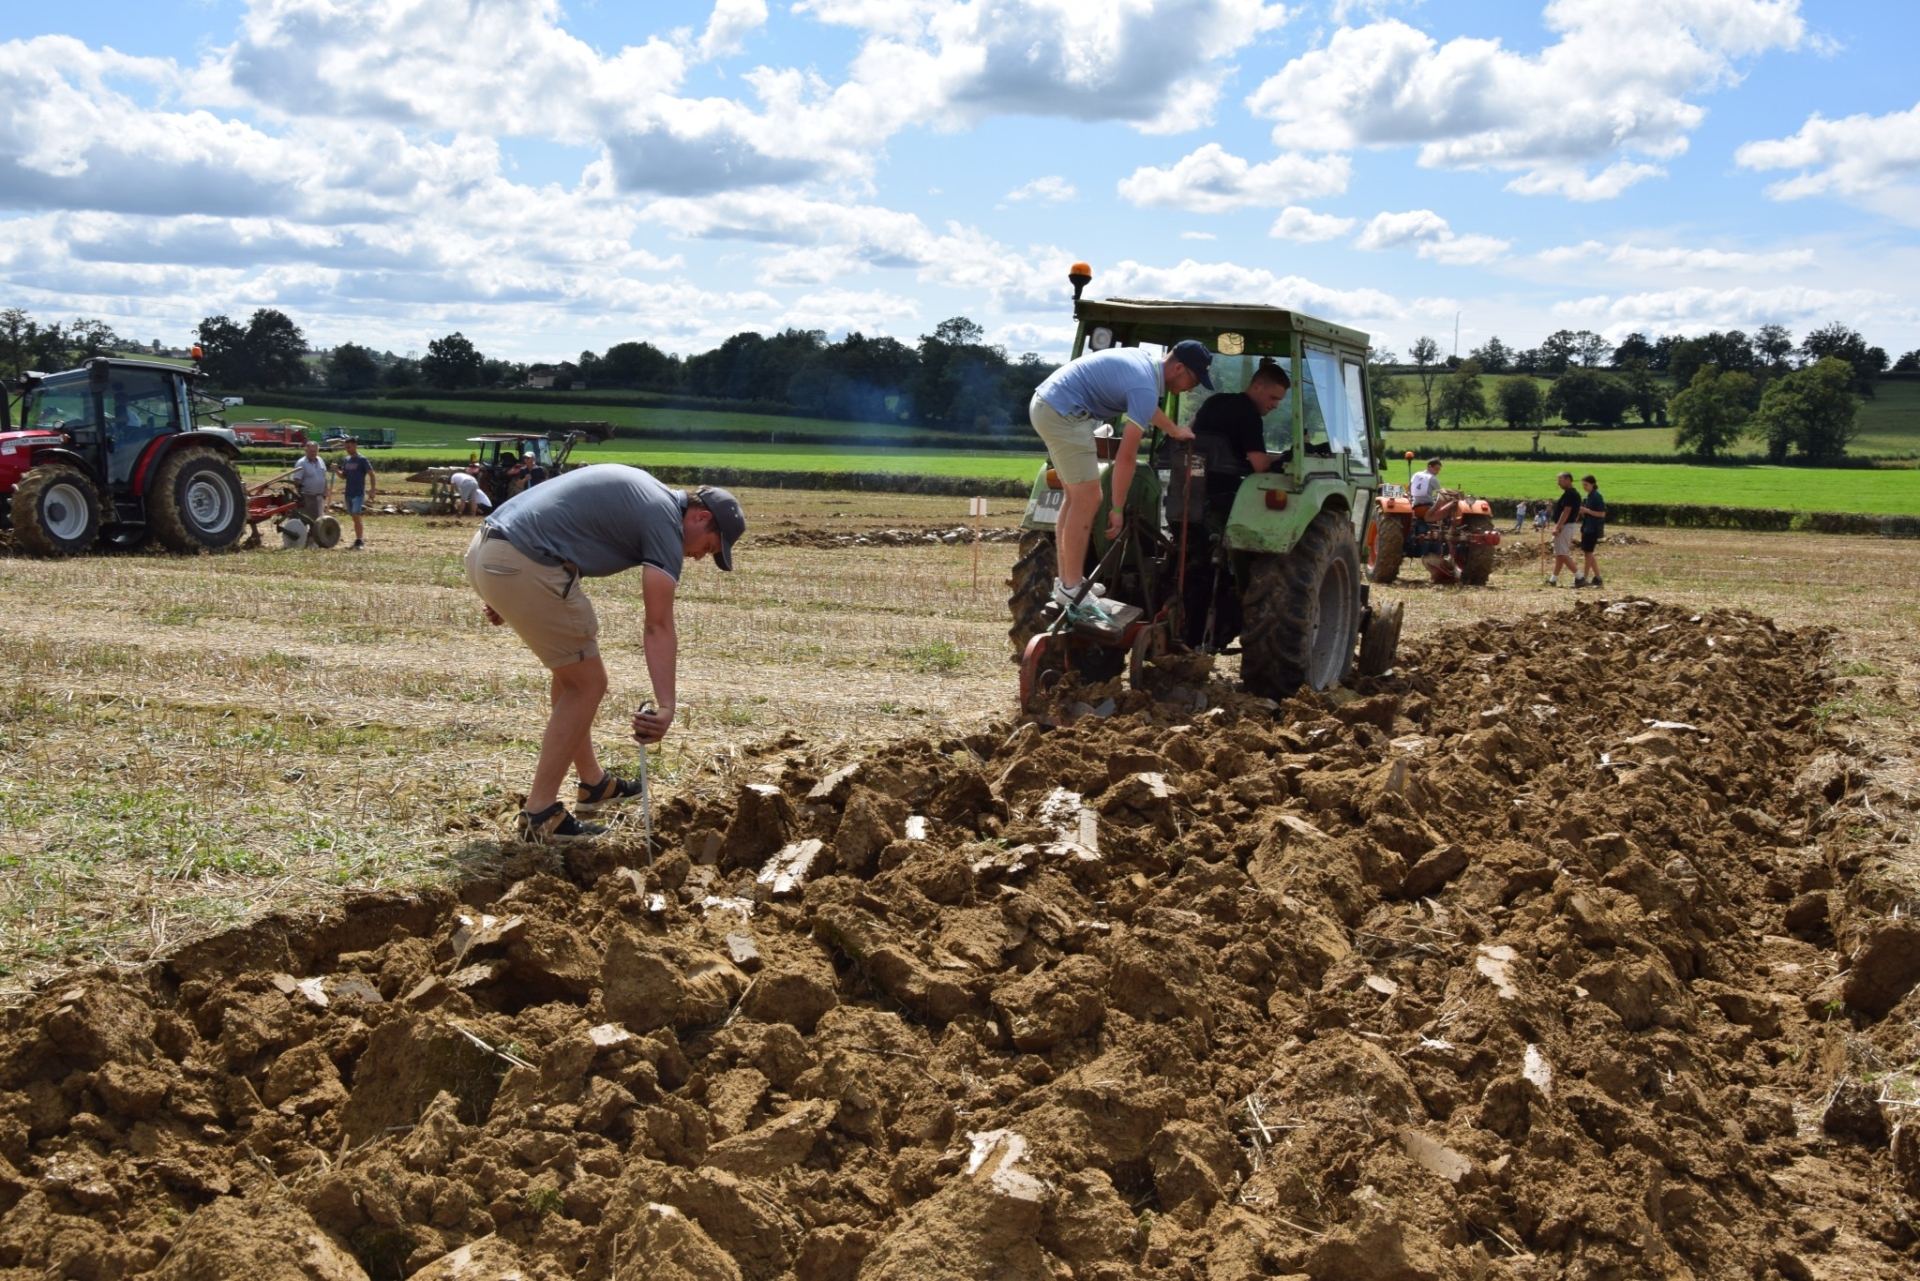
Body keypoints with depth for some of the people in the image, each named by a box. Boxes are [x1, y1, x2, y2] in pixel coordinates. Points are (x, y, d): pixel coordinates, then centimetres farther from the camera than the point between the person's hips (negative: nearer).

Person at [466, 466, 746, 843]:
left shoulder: (639, 492, 23)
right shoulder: (666, 521, -3)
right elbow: (659, 627, -12)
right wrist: (666, 706, -16)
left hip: (484, 547, 10)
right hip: (521, 566, -10)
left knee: (572, 670, 23)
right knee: (587, 683, 3)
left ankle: (592, 783, 35)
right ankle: (539, 814, 4)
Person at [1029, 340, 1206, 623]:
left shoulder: (1144, 359, 13)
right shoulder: (1145, 387, -16)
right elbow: (1126, 457, -15)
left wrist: (1175, 430, 47)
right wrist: (1118, 509, -9)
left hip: (1046, 403, 11)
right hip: (1063, 413, -11)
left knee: (1075, 498, 16)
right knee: (1088, 501, -9)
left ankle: (1067, 582, 21)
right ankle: (1072, 594, -6)